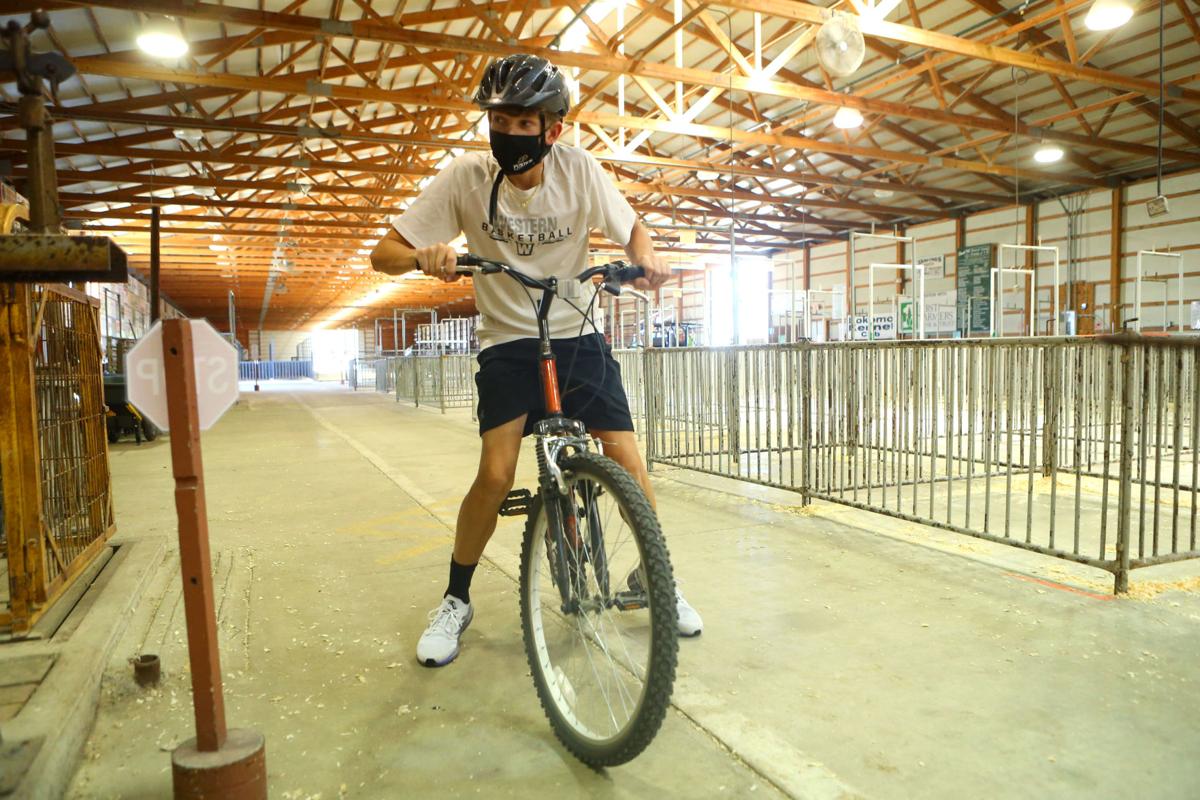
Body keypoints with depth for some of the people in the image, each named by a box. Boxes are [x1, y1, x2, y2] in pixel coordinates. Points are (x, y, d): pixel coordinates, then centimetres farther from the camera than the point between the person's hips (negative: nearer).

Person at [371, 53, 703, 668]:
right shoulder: (466, 177, -12)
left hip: (577, 335, 2)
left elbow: (630, 230, 3)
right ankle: (455, 600, 7)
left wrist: (647, 258, -20)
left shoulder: (579, 169, -10)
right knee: (496, 474, -18)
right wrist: (423, 256, -33)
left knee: (628, 464, -7)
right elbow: (383, 253, -10)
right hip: (506, 342, -1)